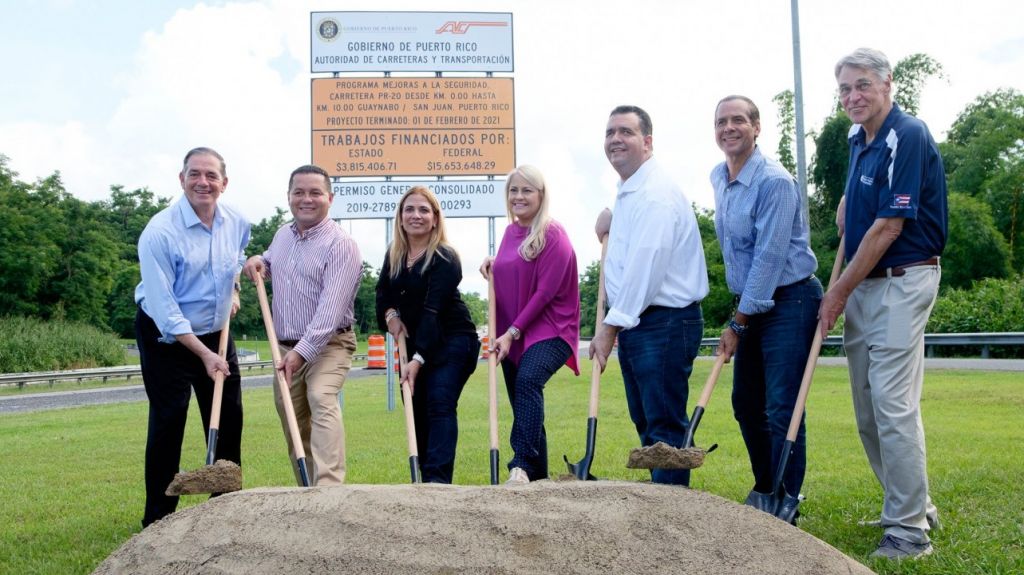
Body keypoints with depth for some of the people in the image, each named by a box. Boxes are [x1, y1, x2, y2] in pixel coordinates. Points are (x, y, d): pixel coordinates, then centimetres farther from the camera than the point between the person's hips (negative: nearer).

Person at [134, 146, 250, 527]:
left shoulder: (237, 223, -4)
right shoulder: (159, 232, -22)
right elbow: (163, 309, -24)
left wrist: (233, 288, 5)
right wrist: (204, 354, -27)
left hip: (217, 333, 6)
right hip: (166, 339, -6)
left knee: (229, 420, 9)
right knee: (168, 423, -5)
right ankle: (158, 518, 8)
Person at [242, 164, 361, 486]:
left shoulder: (341, 245, -16)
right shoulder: (282, 234, 7)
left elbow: (331, 309, -24)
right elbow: (272, 264, 30)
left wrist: (303, 351, -30)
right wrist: (258, 261, 5)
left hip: (327, 345, -7)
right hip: (286, 346, 7)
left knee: (322, 400, -28)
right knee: (293, 422, 12)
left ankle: (329, 489, -37)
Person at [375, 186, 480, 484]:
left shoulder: (445, 258, -17)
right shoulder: (394, 255, 5)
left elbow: (433, 311, -25)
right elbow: (383, 293, 15)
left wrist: (418, 359, -31)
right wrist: (390, 313, -8)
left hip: (451, 340, -7)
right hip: (415, 341, 7)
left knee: (440, 404, -19)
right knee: (416, 410, 6)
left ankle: (438, 478, -25)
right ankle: (427, 478, 14)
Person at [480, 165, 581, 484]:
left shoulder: (552, 234, -10)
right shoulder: (511, 231, 11)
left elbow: (545, 291, -16)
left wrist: (513, 331, -17)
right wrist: (492, 264, 4)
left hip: (549, 330, -8)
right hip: (512, 334, 8)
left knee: (528, 380, -32)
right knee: (524, 410, 9)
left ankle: (522, 466, -37)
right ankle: (538, 477, 19)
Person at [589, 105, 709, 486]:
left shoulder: (657, 193, -15)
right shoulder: (626, 193, 18)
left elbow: (647, 264, -22)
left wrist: (611, 326, -20)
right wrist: (608, 233, 16)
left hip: (664, 323, -10)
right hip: (633, 323, 10)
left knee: (665, 424, -6)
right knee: (645, 422, 16)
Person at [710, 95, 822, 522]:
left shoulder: (774, 182, -18)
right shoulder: (718, 179, 9)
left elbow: (768, 258, -20)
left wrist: (737, 324, -17)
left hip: (788, 300, -8)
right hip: (751, 304, 9)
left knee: (781, 410, -8)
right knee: (746, 405, 13)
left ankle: (785, 507, 3)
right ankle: (763, 491, 28)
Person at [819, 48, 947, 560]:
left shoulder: (908, 137, -14)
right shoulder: (858, 139, 13)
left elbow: (888, 228, -18)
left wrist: (839, 291, -12)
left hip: (900, 283, -9)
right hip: (861, 286, 9)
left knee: (894, 406, -10)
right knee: (868, 411, 12)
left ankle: (910, 531, -2)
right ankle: (913, 506, 26)